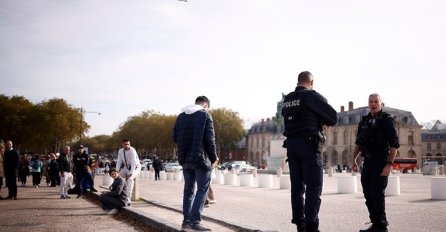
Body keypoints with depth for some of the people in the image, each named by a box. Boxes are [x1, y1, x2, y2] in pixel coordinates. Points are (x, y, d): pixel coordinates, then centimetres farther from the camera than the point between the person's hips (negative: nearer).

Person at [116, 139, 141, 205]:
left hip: (135, 168, -7)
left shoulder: (132, 151, -26)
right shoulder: (120, 151, -6)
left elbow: (133, 163, -32)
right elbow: (119, 162, -5)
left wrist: (130, 174, -38)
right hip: (126, 167, 7)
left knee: (130, 179, -31)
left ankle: (128, 199, -32)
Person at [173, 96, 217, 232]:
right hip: (201, 158, -6)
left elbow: (175, 138, 10)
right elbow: (210, 139, -10)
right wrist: (213, 157, 1)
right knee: (202, 190, 0)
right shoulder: (205, 115, -6)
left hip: (185, 159, 6)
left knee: (188, 190, 13)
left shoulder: (181, 116, 11)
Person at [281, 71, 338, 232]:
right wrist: (324, 122, 16)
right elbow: (333, 117, -6)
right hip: (308, 144, -6)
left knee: (297, 185, 10)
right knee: (314, 186, -4)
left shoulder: (287, 99, 11)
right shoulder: (312, 95, -7)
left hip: (291, 143, 6)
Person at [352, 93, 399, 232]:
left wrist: (389, 164, -17)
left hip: (381, 161, -6)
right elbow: (358, 142, 22)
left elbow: (394, 144, -10)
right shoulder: (364, 121, 13)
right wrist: (354, 159, 14)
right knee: (368, 194, 8)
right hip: (367, 161, 6)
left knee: (377, 194, -9)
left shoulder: (387, 120, -5)